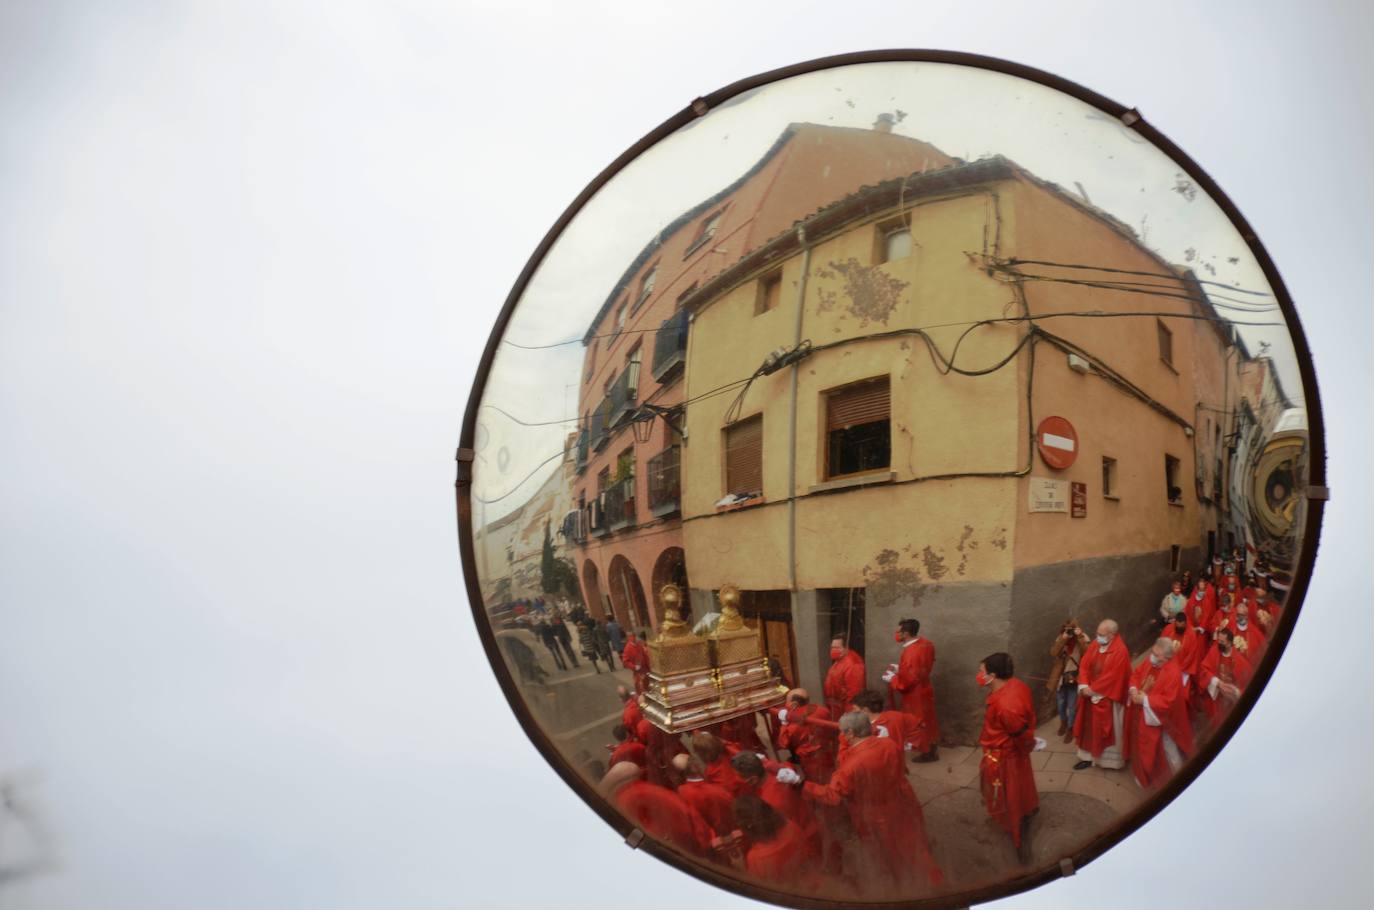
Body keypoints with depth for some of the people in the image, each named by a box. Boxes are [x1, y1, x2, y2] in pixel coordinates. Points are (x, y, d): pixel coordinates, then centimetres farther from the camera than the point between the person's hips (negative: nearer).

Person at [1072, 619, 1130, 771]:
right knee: (1090, 727, 14)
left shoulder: (1120, 652, -20)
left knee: (1108, 730, 7)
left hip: (1108, 699, -7)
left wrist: (1093, 690, -17)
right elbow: (1084, 665, 1)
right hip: (1091, 695, 7)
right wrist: (1084, 686, -13)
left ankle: (1111, 760, 22)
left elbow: (1112, 677, -23)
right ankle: (1090, 756, 25)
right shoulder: (1095, 646, 2)